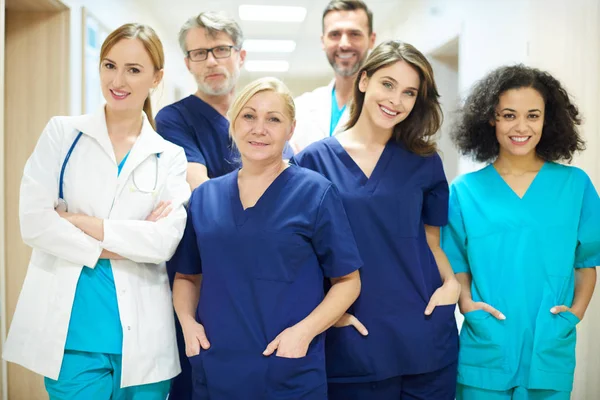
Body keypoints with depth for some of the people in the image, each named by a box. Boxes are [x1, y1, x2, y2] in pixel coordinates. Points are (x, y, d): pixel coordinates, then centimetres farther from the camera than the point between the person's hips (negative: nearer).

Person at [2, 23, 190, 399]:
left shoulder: (170, 157, 4)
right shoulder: (62, 133, 3)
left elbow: (165, 241, -10)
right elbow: (34, 221, -7)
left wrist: (80, 221, -12)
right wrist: (110, 248, -10)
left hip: (141, 337, 1)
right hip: (72, 331, -1)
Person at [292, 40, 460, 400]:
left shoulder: (425, 162, 5)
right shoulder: (314, 160, -1)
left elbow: (432, 241, 13)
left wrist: (452, 282, -4)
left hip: (426, 339, 2)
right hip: (351, 344, -2)